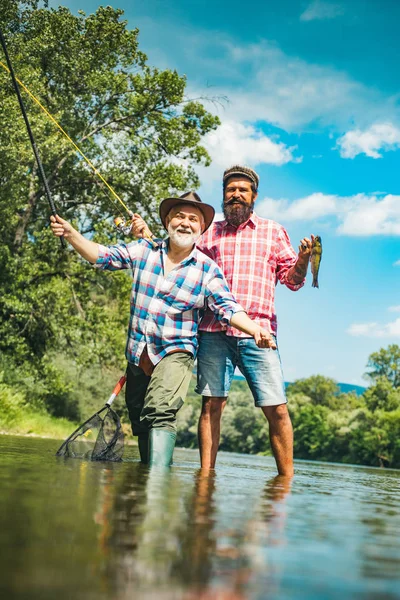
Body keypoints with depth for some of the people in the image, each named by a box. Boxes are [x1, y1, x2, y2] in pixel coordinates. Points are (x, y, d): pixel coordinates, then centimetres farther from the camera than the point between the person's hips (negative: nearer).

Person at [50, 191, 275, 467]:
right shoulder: (144, 251, 2)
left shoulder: (208, 269, -5)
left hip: (175, 353, -4)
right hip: (138, 353, 4)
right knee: (140, 422, 16)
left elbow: (227, 307, -11)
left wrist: (255, 329, -29)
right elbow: (102, 255, 0)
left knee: (160, 413, -27)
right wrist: (71, 233, -15)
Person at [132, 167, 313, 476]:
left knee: (277, 409, -6)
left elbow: (293, 279, 11)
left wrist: (303, 259, -10)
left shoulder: (273, 231, 16)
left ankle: (287, 479, 2)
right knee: (212, 404, -1)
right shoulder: (209, 233, 20)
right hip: (214, 332, 1)